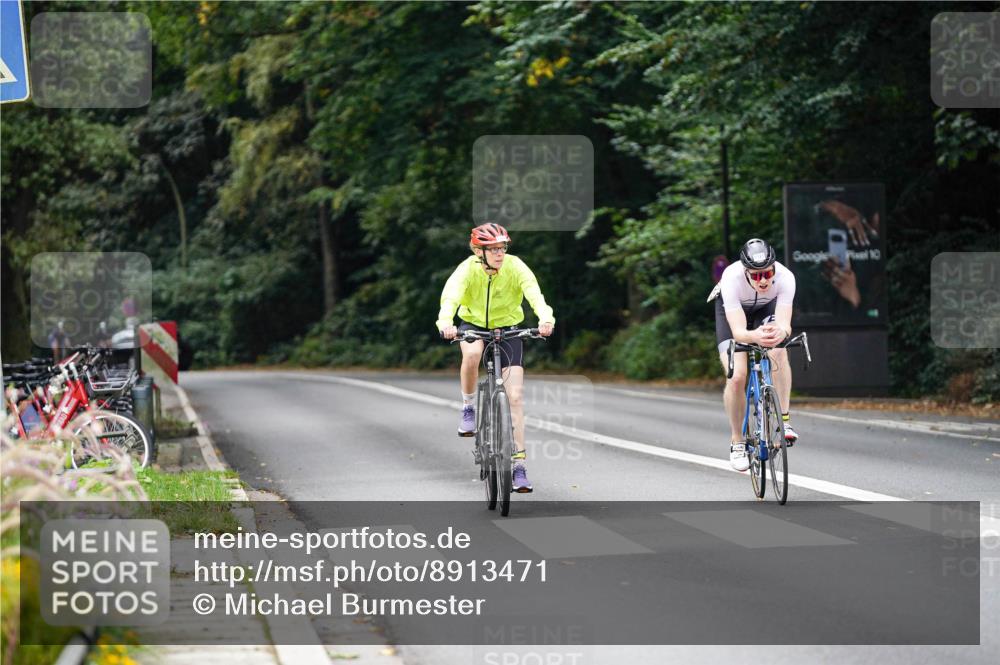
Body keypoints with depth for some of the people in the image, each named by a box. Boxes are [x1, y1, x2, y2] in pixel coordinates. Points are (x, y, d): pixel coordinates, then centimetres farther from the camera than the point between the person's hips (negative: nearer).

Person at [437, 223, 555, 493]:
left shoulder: (515, 267, -20)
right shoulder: (468, 269, -22)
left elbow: (534, 293, -35)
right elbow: (451, 295, -38)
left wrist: (545, 318, -56)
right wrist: (446, 322, -59)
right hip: (474, 324, -1)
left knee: (516, 396, -10)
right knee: (472, 353, -38)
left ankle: (518, 463, -4)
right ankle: (468, 407, -11)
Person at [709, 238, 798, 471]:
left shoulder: (785, 277, -36)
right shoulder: (732, 279, -40)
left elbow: (785, 324, -42)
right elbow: (738, 331, -45)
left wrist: (780, 332, -66)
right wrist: (755, 336, -67)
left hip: (767, 308, 1)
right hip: (732, 311, -1)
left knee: (778, 351, -31)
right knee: (737, 376, -17)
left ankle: (784, 420, -21)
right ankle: (737, 442, 3)